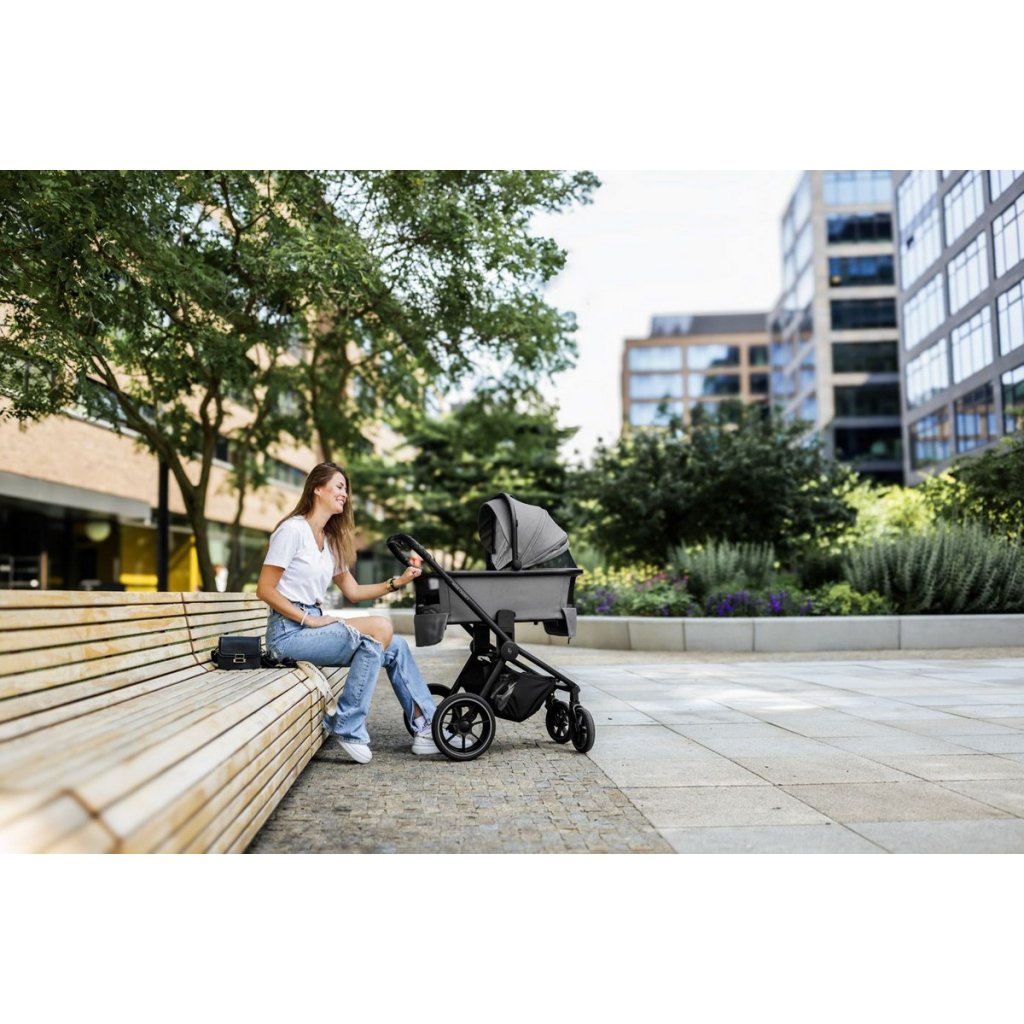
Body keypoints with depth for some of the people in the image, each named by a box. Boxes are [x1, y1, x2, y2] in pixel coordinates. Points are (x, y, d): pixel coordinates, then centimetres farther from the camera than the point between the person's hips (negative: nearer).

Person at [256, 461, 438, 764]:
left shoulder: (330, 541, 17)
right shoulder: (293, 530, -10)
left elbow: (353, 591, 15)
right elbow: (265, 590, -14)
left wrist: (397, 582, 4)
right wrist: (309, 620, -17)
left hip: (313, 625, 8)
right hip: (288, 631, -8)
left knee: (396, 647, -5)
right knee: (380, 629, -22)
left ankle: (426, 728, 1)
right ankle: (348, 729, -15)